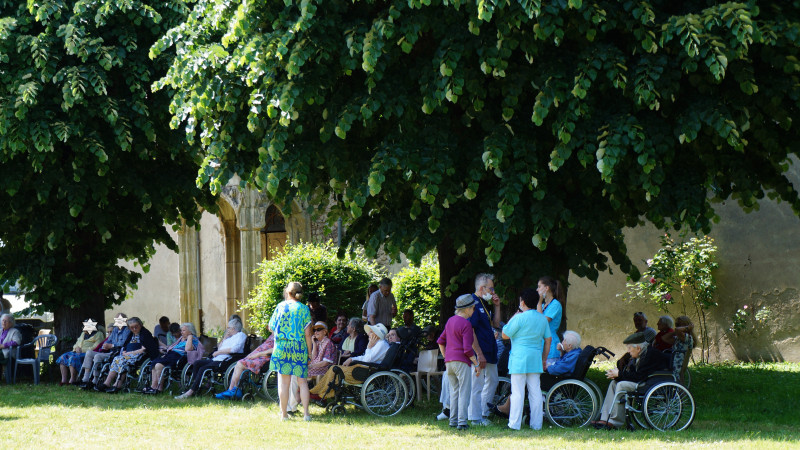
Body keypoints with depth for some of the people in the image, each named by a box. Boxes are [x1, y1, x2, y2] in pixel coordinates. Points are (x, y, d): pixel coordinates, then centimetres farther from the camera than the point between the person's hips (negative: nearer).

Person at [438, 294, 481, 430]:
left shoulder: (450, 321, 13)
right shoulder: (466, 324, -11)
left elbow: (440, 341, 18)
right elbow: (467, 349, -16)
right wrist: (476, 364, -10)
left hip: (449, 361, 8)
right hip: (461, 361, -8)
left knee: (454, 392, 15)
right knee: (464, 392, -5)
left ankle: (453, 420, 16)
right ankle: (462, 422, -11)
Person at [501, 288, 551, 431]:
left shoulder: (519, 318, -11)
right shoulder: (542, 318, 9)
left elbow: (505, 334, -5)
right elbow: (548, 340, 12)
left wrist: (512, 318, 5)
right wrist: (544, 359, 19)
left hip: (519, 358, -6)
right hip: (535, 359, 6)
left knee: (517, 392, -4)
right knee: (535, 391, 8)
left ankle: (514, 423, -4)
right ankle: (536, 424, 9)